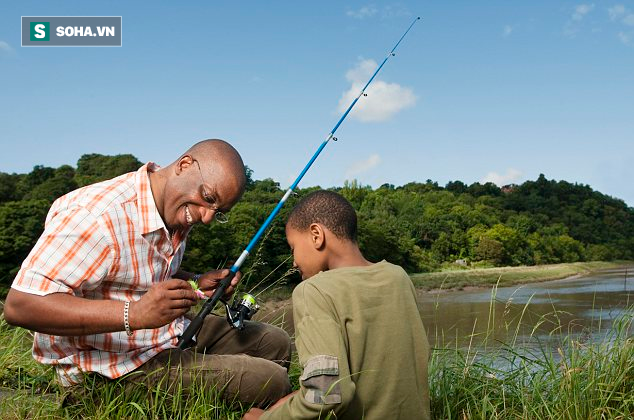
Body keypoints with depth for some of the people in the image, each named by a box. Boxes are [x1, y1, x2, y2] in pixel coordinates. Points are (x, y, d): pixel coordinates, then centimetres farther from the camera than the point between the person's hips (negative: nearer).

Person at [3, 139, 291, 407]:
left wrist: (197, 284, -1)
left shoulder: (176, 210, 3)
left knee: (275, 342, 13)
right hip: (118, 366, -9)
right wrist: (134, 314, -39)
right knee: (271, 382, -17)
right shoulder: (99, 215, -27)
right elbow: (19, 306, -31)